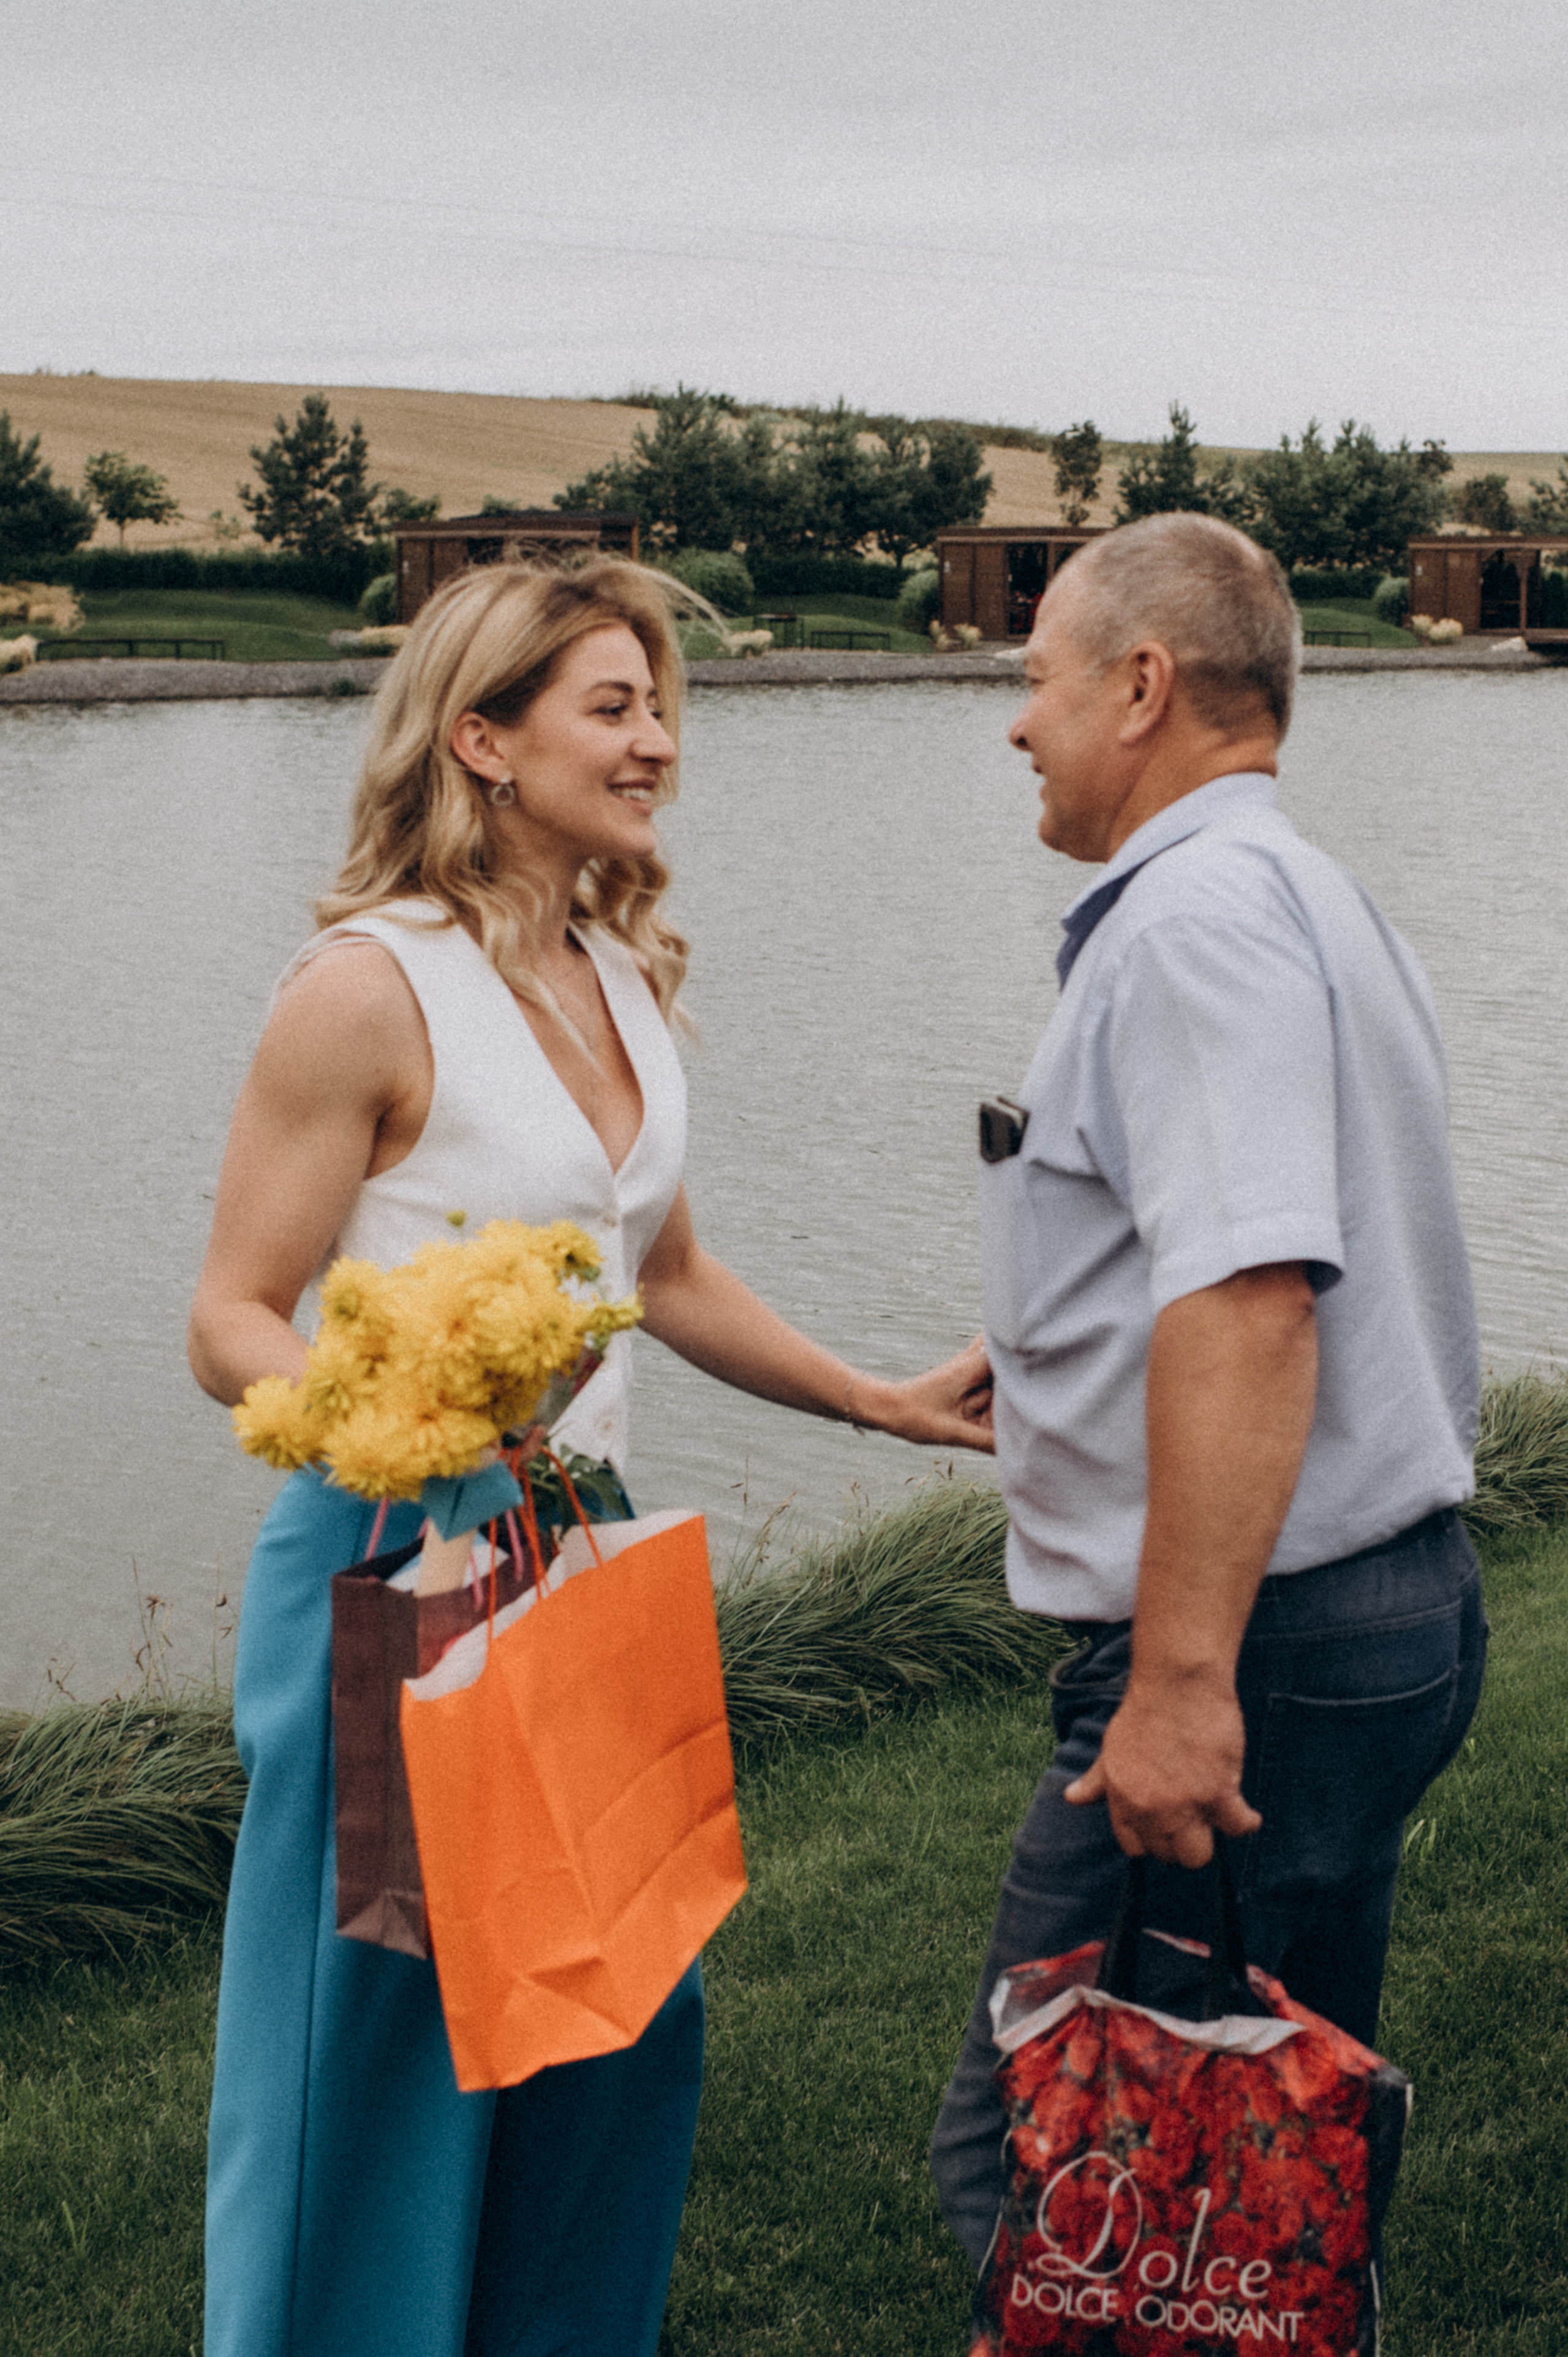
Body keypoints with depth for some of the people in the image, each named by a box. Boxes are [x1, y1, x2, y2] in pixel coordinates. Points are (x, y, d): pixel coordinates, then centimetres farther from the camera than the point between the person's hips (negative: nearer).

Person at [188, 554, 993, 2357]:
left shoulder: (623, 978, 10)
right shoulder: (369, 985, -13)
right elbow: (232, 1324, -13)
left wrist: (886, 1404, 21)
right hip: (398, 1568, -7)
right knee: (385, 2058, 2)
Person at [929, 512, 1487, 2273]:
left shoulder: (1198, 914, -15)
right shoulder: (1314, 901, 19)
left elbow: (1248, 1305, -27)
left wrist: (1181, 1680, -29)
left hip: (1255, 1646, -11)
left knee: (1039, 2175, -4)